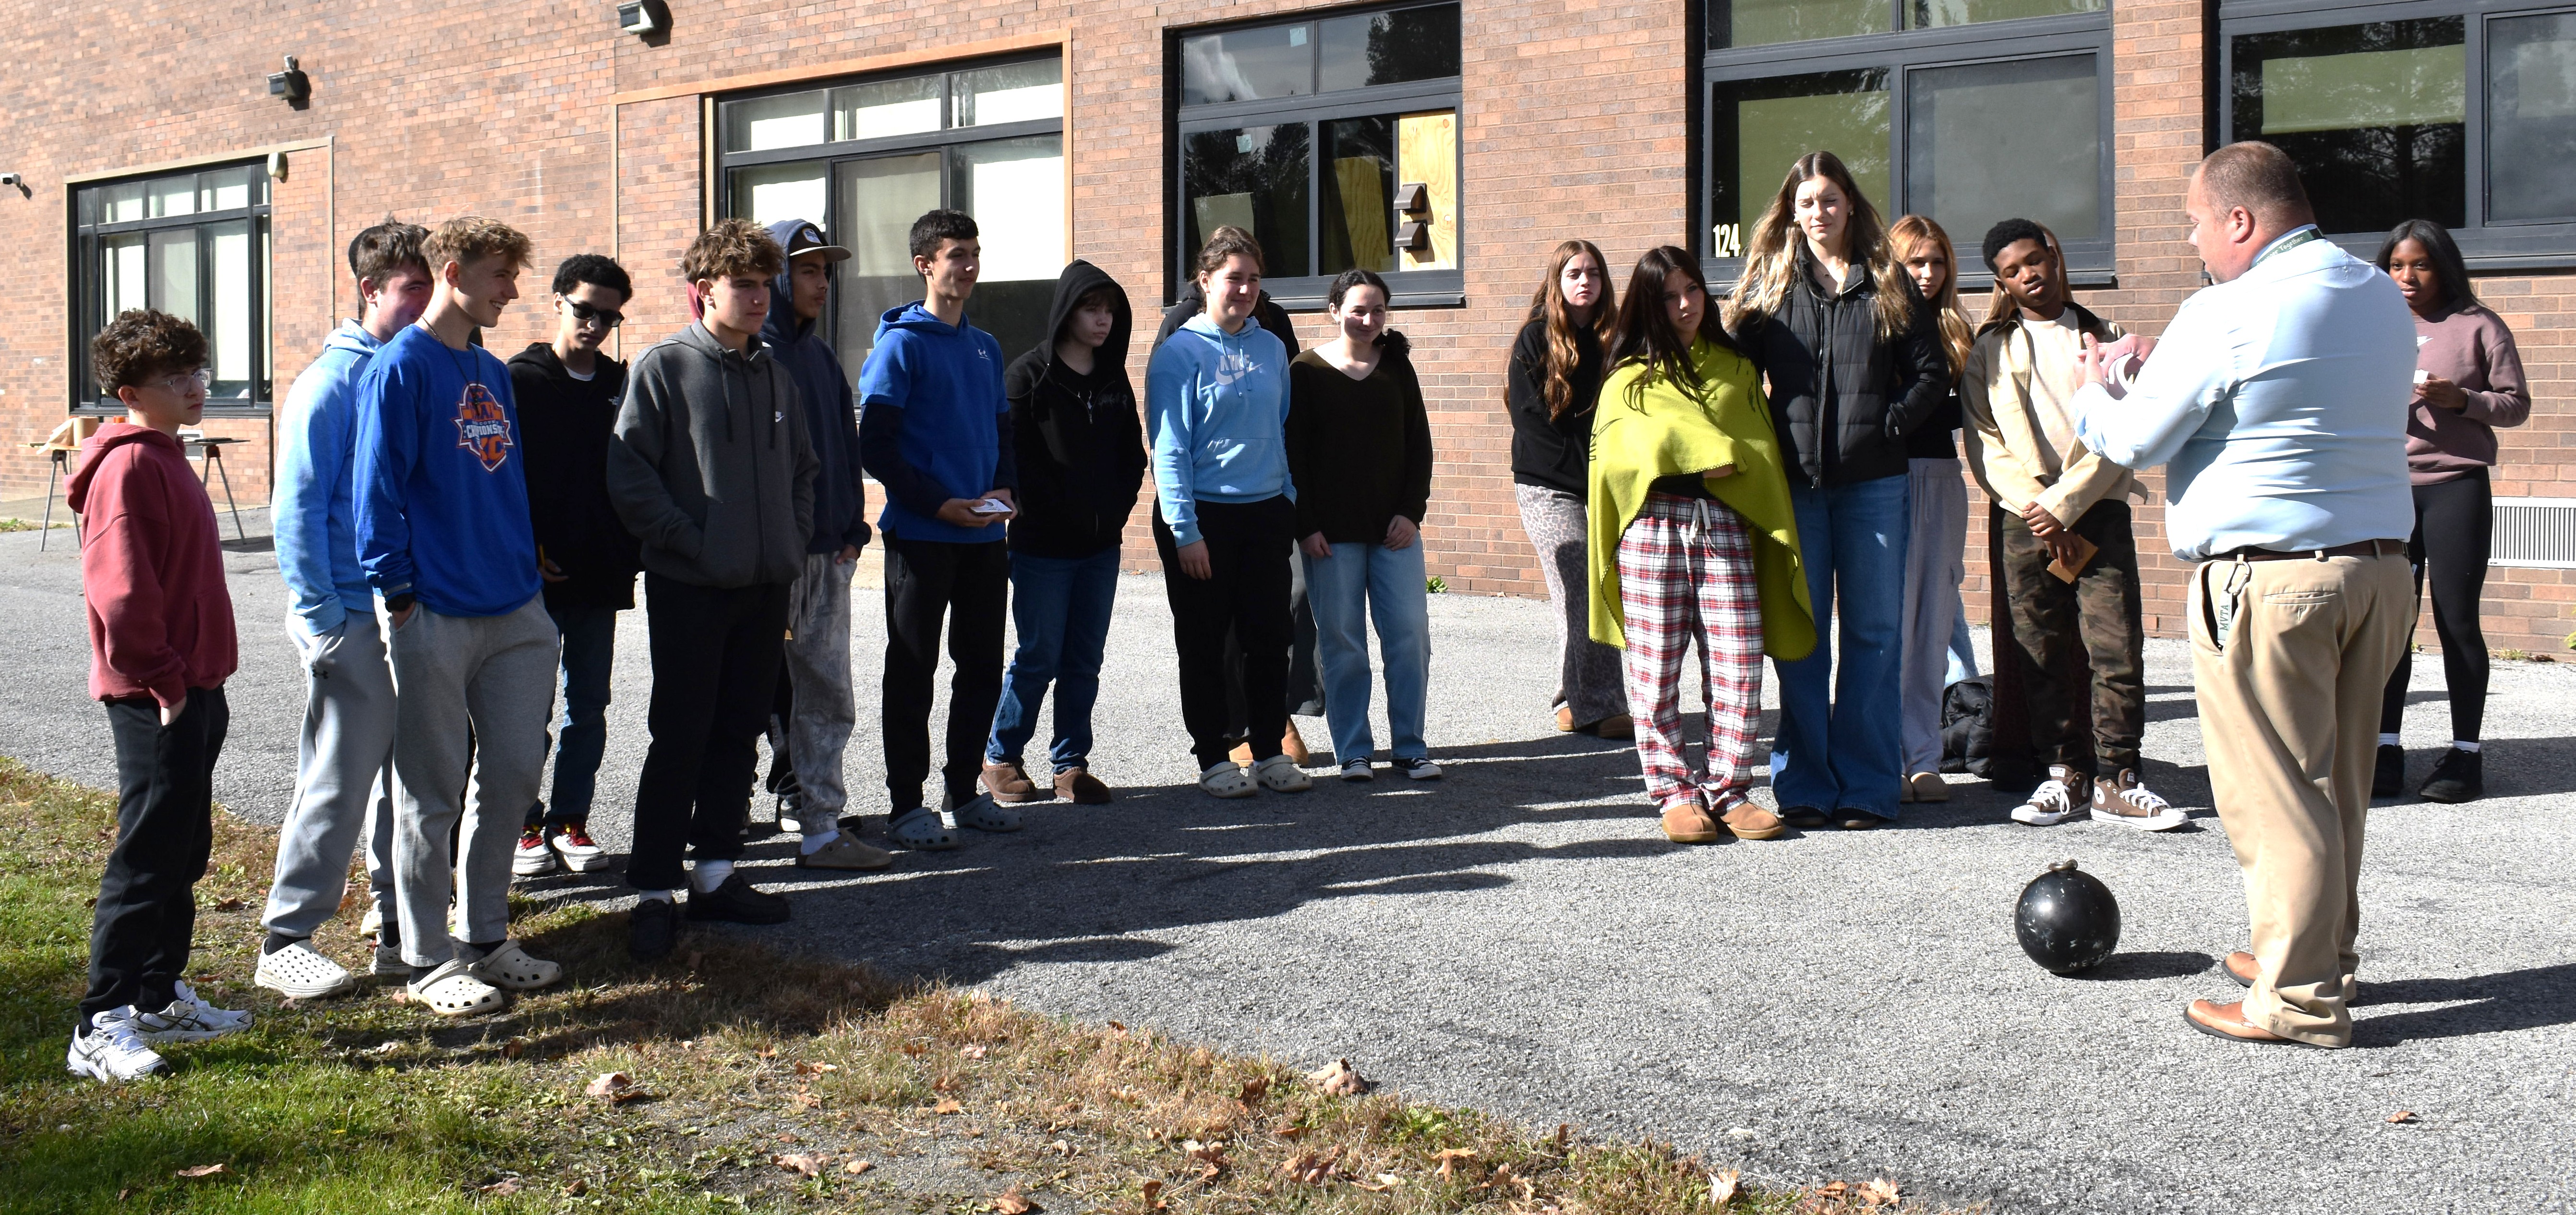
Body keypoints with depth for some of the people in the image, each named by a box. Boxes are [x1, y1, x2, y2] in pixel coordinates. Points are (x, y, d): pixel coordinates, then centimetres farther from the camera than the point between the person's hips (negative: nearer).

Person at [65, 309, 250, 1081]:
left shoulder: (166, 460, 17)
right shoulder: (129, 465, -14)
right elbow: (122, 591, -21)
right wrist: (163, 682, -19)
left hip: (190, 691, 10)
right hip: (155, 698, -10)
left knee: (183, 851, 15)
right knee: (149, 857, -9)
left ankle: (160, 1000, 25)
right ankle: (101, 1028, -5)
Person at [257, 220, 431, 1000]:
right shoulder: (333, 380, -9)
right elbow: (297, 508, -11)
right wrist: (323, 618, -14)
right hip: (356, 621, -7)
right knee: (337, 783, -3)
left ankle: (400, 930, 24)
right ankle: (285, 941, 8)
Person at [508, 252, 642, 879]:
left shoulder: (621, 385, 11)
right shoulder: (519, 380, -2)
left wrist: (631, 555, 7)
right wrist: (524, 553, -12)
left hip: (602, 577, 4)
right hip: (537, 579, -4)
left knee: (589, 706, 9)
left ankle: (570, 821, 19)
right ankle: (525, 825, 11)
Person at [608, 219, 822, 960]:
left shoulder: (774, 375, 12)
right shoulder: (664, 367, -7)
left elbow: (802, 468, 22)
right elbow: (629, 474, -11)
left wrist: (794, 540, 9)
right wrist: (689, 539, -14)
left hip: (766, 587, 6)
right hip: (690, 588, -6)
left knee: (740, 733, 11)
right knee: (680, 740, -3)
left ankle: (714, 871, 22)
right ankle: (654, 891, 5)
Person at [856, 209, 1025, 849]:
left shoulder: (986, 347, 14)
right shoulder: (901, 344, -6)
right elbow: (877, 447, -11)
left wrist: (1005, 490, -1)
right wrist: (940, 505, -17)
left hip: (985, 536, 6)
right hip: (921, 536, -6)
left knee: (982, 668, 11)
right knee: (913, 670, 0)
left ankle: (965, 790, 22)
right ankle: (907, 804, 6)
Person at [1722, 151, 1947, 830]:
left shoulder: (1888, 284, 7)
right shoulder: (1769, 283, 9)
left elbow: (1931, 372, 6)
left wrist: (1889, 424, -6)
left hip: (1874, 482, 0)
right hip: (1794, 484, 0)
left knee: (1874, 634, 2)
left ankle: (1867, 786, 9)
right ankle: (1805, 786, 10)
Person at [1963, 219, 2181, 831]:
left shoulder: (2105, 338, 10)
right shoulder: (1990, 351, 11)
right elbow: (1984, 442, 3)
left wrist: (2064, 503, -10)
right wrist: (2034, 506, -10)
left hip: (2097, 510, -1)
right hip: (2024, 517, 1)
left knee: (2117, 647, -7)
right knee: (2038, 654, 1)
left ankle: (2116, 780, -1)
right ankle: (2065, 773, 11)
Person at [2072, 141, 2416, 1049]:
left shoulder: (2229, 316, -14)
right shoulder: (2384, 301, 11)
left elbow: (2133, 441, -8)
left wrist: (2096, 389, 14)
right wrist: (2160, 365, 22)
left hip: (2268, 578, -8)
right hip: (2379, 566, 8)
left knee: (2276, 793, -1)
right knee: (2338, 782, 17)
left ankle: (2299, 998, 3)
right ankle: (2324, 955, 29)